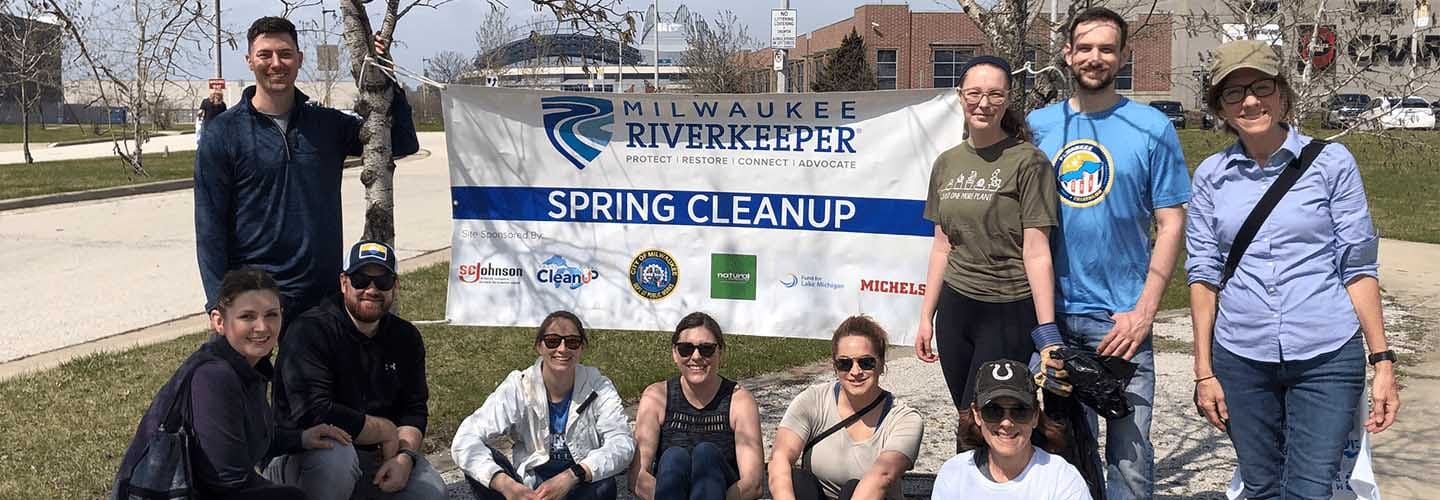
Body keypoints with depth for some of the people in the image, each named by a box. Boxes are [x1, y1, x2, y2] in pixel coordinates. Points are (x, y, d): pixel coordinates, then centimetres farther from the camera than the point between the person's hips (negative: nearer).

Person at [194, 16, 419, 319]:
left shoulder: (327, 124, 6)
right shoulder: (223, 133, -3)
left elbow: (404, 143, 8)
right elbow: (209, 226, -5)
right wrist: (219, 304, -12)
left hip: (325, 294, 3)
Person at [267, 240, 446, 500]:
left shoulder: (406, 338, 5)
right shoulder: (310, 330, -17)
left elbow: (414, 409, 4)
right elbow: (314, 413, -28)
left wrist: (405, 456, -17)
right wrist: (386, 430, -17)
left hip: (374, 457, 6)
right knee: (336, 457, -38)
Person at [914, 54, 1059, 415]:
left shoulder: (1027, 162, -8)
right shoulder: (946, 163, 9)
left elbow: (1036, 252, -11)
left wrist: (1048, 331, -15)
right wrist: (926, 317, 13)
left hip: (1009, 314, -6)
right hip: (955, 307, 6)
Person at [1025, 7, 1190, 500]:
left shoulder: (1151, 128, -1)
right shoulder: (1038, 125, 5)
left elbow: (1170, 223, -2)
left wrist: (1144, 311, -10)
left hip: (1121, 318, -2)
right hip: (1050, 313, 3)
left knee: (1129, 457, -3)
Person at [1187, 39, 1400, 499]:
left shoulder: (1331, 162, -1)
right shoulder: (1212, 175, 4)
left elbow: (1357, 267, 0)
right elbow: (1204, 272, 5)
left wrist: (1382, 360, -3)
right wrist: (1204, 370, 3)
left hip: (1327, 357, -2)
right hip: (1241, 358, 2)